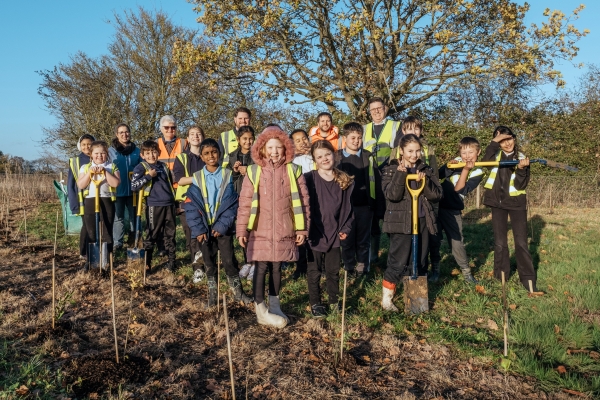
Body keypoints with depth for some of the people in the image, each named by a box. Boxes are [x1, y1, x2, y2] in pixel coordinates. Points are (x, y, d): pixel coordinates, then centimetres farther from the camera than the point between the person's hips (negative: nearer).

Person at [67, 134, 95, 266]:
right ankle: (83, 253, 13)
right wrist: (73, 203, -7)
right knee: (87, 226, 1)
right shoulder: (75, 161, 0)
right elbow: (70, 184, 0)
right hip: (83, 199, -2)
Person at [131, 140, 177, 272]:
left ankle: (172, 261, 19)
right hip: (154, 206, -5)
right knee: (151, 234, 1)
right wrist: (148, 176, -17)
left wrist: (174, 199, 20)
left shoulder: (164, 166, 14)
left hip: (169, 204, 5)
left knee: (170, 234, 10)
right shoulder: (141, 168, -2)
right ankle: (146, 262, 12)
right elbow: (134, 186, -13)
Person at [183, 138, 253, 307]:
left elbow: (232, 204, -7)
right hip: (204, 228, 2)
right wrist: (198, 229, -11)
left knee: (229, 260, -1)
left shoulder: (227, 175, -3)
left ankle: (238, 292, 15)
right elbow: (191, 206, -2)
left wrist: (222, 225, -15)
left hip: (223, 227, -2)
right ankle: (212, 295, 24)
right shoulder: (197, 178, 1)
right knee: (209, 263, 12)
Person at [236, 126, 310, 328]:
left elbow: (302, 200, 2)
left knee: (277, 267, 12)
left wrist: (302, 228, 1)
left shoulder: (293, 170, 1)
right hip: (260, 230, -1)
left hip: (284, 230, 1)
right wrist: (241, 229, -2)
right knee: (261, 267, 1)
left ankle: (274, 305, 30)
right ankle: (261, 310, 15)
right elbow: (245, 202, -1)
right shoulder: (254, 171, -2)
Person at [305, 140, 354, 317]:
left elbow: (348, 207, 7)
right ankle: (315, 303, 25)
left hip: (334, 234, 3)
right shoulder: (309, 179, -9)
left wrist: (346, 228, -1)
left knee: (333, 271, 14)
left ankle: (334, 301, 31)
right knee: (314, 271, 10)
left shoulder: (345, 181, 2)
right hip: (314, 233, -2)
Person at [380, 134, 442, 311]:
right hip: (400, 223, -4)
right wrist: (401, 174, -27)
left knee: (420, 263, 13)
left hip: (422, 222, 5)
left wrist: (425, 181, -16)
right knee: (398, 263, -2)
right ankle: (386, 299, 12)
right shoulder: (391, 170, -3)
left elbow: (437, 195, 1)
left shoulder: (426, 170, 9)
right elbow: (392, 195, -17)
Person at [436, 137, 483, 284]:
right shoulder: (456, 162, 3)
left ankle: (466, 272, 17)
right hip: (437, 205, 3)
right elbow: (438, 175, -8)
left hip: (452, 211, -3)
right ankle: (435, 269, 23)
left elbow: (459, 189, -17)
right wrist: (449, 166, -23)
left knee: (456, 242, -2)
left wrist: (465, 170, -21)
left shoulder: (477, 173, -5)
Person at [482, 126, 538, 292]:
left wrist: (521, 169, -27)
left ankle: (528, 278, 4)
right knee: (500, 242, 7)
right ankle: (501, 275, 21)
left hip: (516, 203, -1)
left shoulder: (521, 157, -1)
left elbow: (521, 185, -10)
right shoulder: (496, 154, 3)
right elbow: (485, 163, -21)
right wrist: (493, 142, -22)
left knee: (521, 242, -4)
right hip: (497, 202, 2)